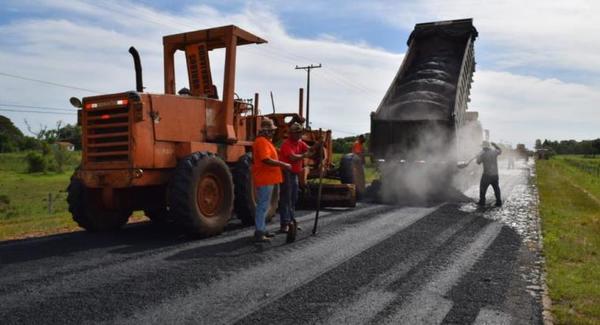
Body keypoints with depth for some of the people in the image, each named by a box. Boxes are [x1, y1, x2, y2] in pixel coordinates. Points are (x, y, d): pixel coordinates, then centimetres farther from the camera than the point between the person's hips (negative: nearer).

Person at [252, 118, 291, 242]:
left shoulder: (265, 141, 17)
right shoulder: (262, 142, -17)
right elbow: (266, 160, -27)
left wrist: (281, 164, 15)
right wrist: (283, 164, -21)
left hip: (267, 179, 11)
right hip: (264, 179, -11)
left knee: (264, 205, 17)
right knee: (263, 205, -7)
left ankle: (262, 230, 28)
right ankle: (259, 234, -4)